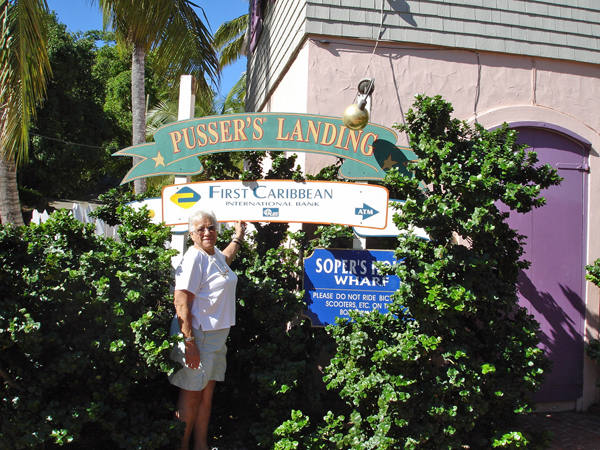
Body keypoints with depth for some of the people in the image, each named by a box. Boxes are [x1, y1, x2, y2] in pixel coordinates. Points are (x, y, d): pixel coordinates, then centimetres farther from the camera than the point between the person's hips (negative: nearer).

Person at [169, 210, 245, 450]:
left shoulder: (215, 255, 10)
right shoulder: (194, 258, -16)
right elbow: (181, 304, -22)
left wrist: (238, 238, 48)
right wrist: (190, 343, -26)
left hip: (216, 335, 8)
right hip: (197, 335, -8)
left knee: (207, 394, 14)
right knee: (191, 394, 1)